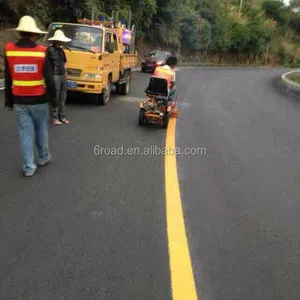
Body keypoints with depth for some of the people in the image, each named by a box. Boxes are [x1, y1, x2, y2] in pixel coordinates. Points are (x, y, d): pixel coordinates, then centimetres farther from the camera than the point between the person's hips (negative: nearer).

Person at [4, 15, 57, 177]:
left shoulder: (9, 51, -2)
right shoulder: (41, 52, -10)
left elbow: (8, 80, 5)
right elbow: (49, 78, -7)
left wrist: (9, 101, 13)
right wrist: (53, 95, 9)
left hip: (19, 101, 2)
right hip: (39, 100, -1)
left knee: (25, 133, 6)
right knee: (41, 130, 17)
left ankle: (29, 167, 9)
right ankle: (43, 157, 32)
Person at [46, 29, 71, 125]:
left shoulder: (61, 50, 14)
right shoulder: (50, 50, -9)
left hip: (63, 76, 7)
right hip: (55, 76, -7)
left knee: (62, 98, 11)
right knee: (55, 98, -3)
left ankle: (62, 117, 21)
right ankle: (54, 118, 5)